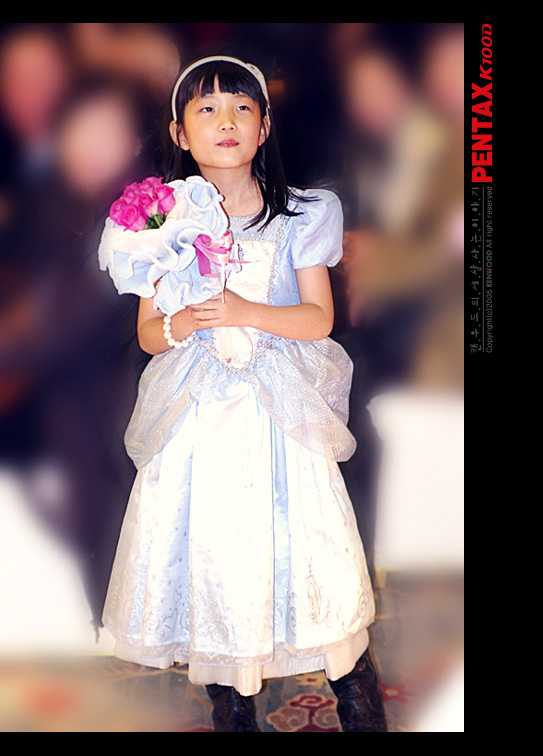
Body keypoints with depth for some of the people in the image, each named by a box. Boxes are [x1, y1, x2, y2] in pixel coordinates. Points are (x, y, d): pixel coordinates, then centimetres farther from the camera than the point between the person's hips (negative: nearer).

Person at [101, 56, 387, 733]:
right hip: (198, 413, 1)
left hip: (282, 411, -1)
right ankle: (231, 701, 26)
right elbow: (147, 333, 6)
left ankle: (352, 677, 24)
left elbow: (319, 318, -3)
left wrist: (244, 311, -19)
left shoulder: (299, 217, 2)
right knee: (209, 549, 6)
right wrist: (180, 325, -17)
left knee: (307, 543, 1)